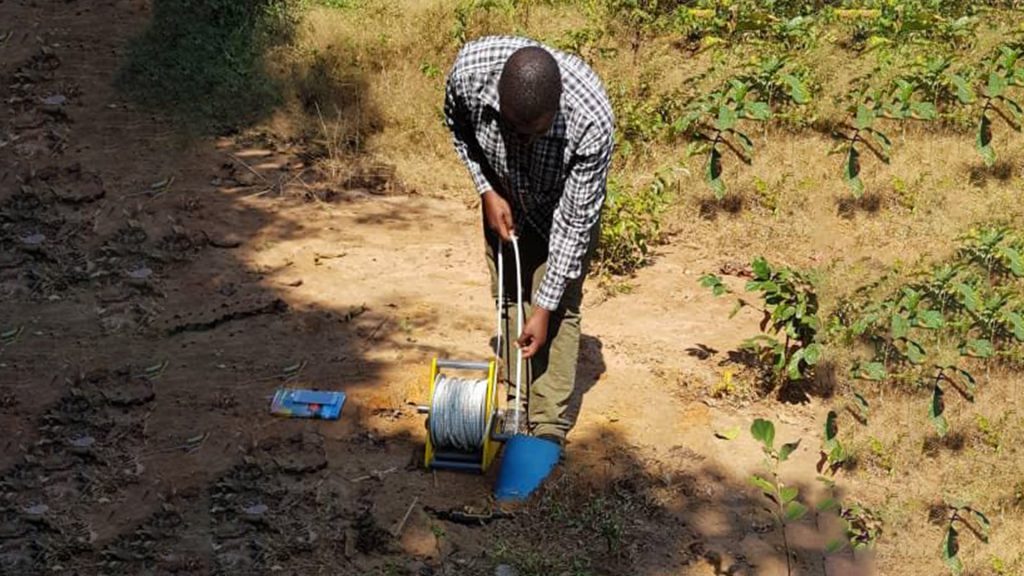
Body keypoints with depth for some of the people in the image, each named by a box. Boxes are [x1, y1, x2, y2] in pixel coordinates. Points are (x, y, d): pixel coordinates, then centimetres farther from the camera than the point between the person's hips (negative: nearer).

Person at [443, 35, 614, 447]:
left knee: (560, 308, -9)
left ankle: (548, 429, -1)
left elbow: (575, 221, -31)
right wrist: (487, 190, -16)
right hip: (505, 198, 3)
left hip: (565, 204, -3)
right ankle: (517, 402, 21)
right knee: (507, 296, 8)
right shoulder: (470, 68, -35)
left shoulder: (591, 118, -42)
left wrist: (544, 308, -28)